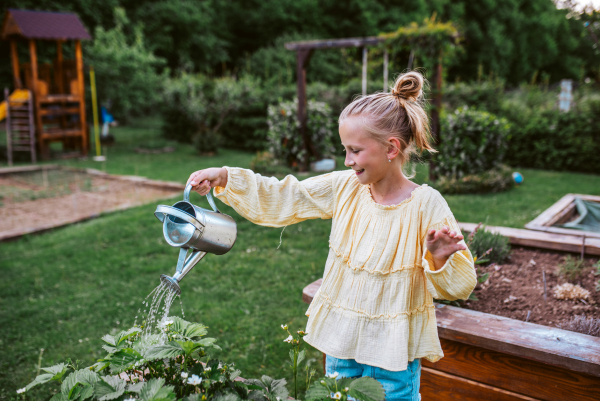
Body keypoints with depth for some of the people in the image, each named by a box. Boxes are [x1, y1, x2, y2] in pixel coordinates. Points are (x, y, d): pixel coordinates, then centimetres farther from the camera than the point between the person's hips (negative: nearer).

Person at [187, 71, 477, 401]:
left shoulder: (426, 204, -17)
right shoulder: (343, 188, -6)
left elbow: (460, 285, -12)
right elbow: (283, 200, -1)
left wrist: (439, 259, -32)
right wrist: (224, 178, -7)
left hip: (394, 352, -4)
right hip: (342, 342, 4)